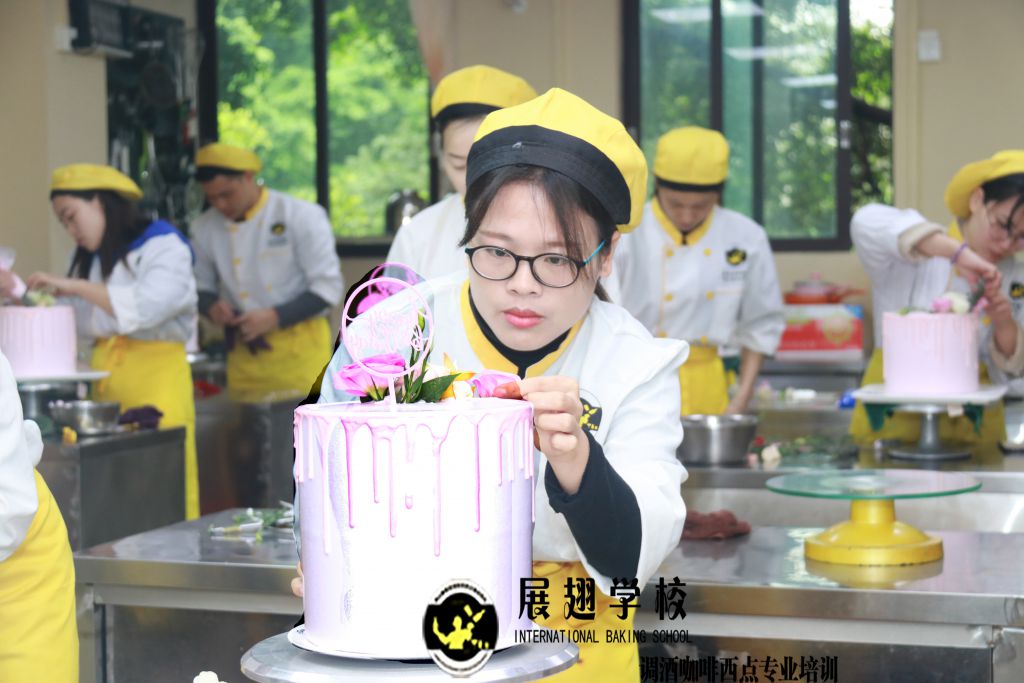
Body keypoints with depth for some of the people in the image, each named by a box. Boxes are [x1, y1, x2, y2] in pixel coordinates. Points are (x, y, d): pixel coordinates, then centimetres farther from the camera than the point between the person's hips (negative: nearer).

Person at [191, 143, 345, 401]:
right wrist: (211, 306, -6)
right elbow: (200, 285, 17)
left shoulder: (302, 216, -7)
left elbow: (328, 288, -7)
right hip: (244, 355, 4)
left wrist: (275, 317, -18)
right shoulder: (205, 228, 6)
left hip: (299, 349, -3)